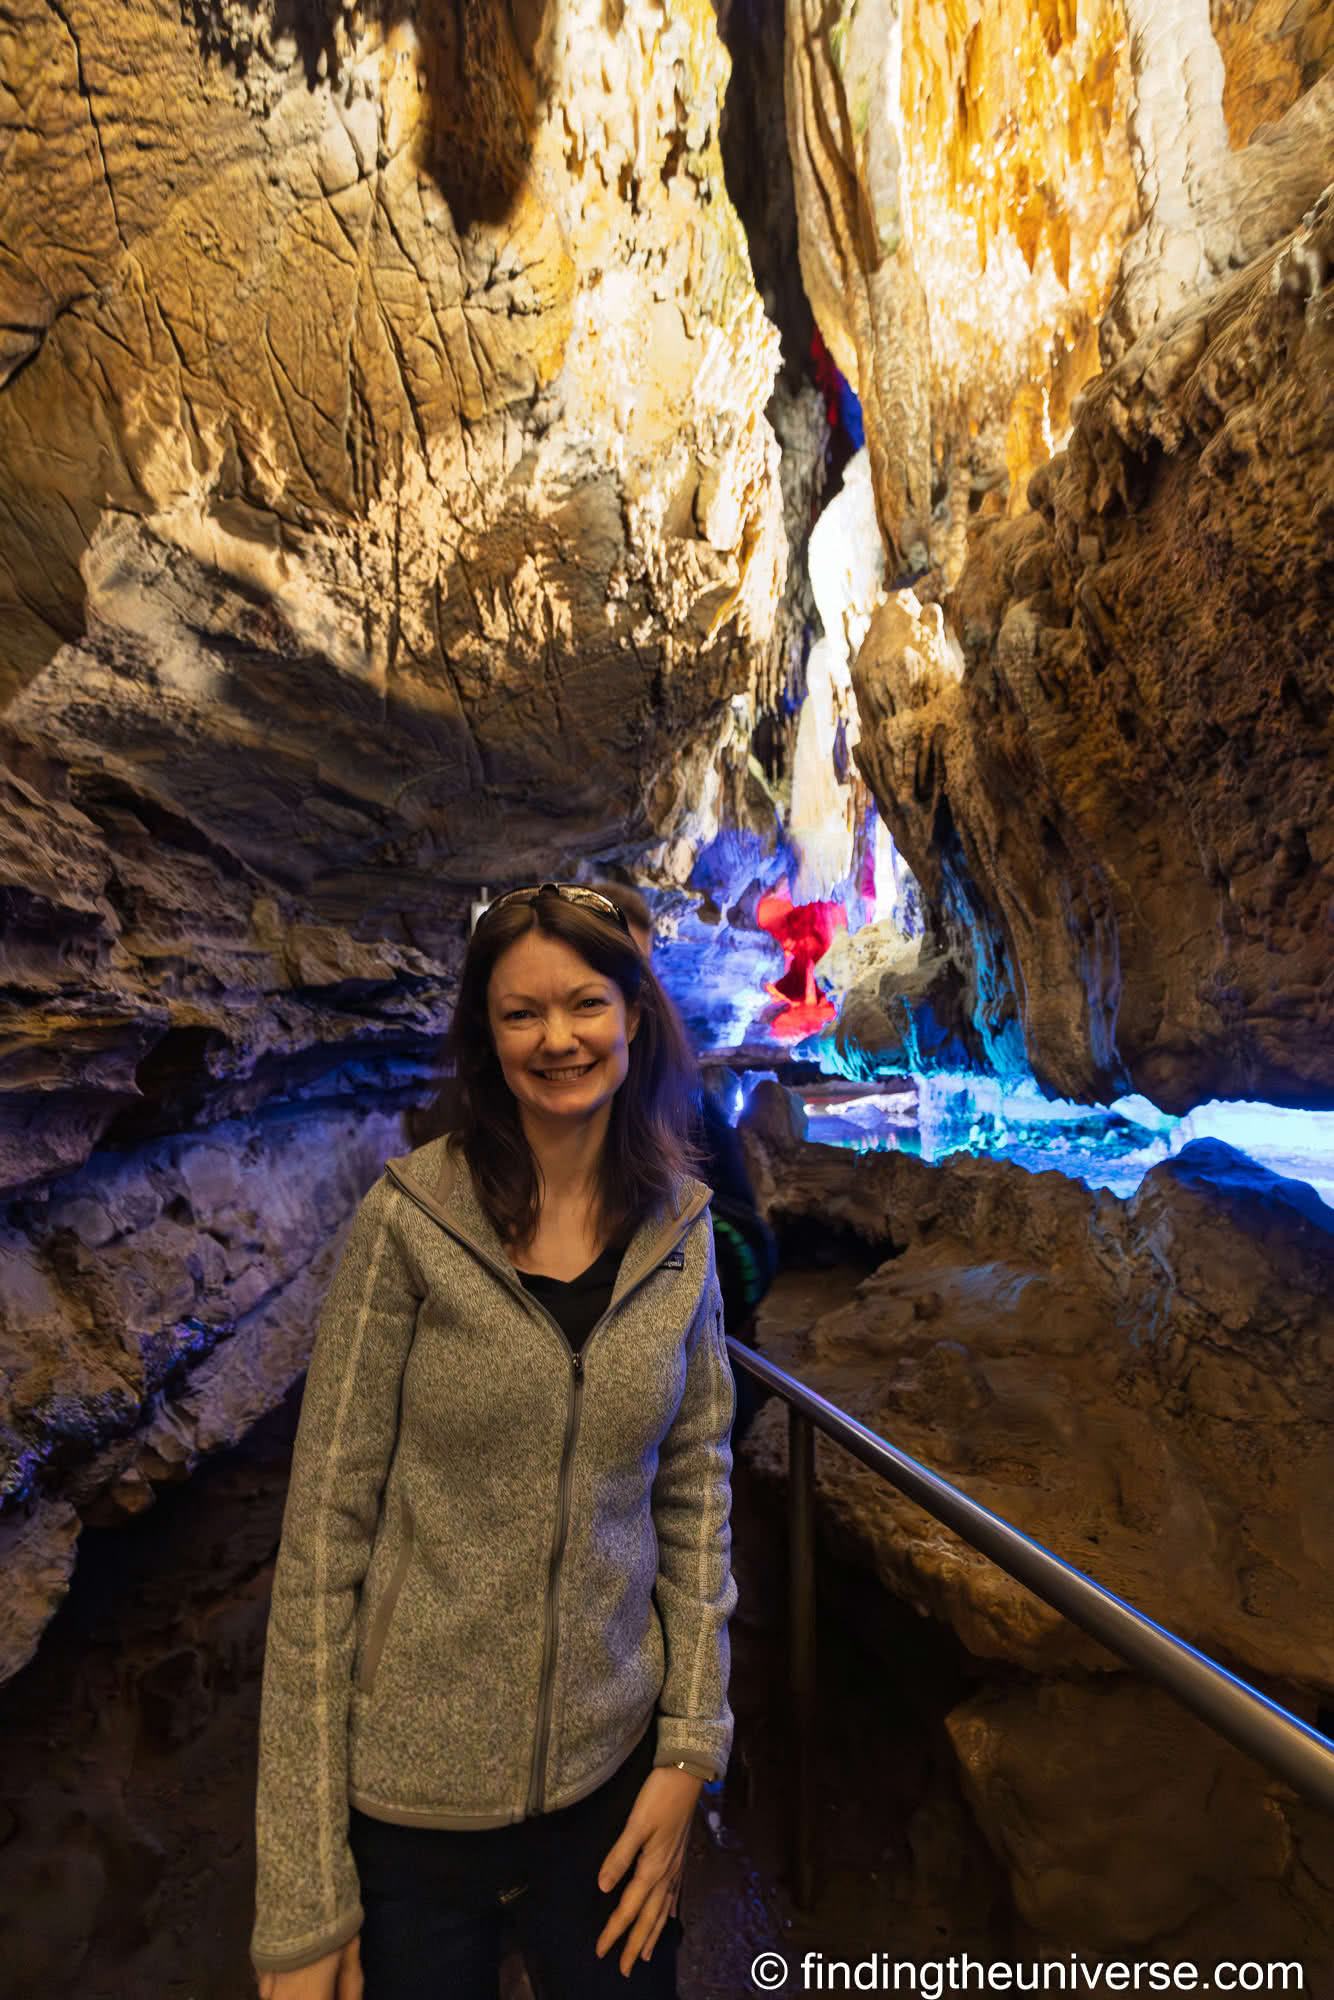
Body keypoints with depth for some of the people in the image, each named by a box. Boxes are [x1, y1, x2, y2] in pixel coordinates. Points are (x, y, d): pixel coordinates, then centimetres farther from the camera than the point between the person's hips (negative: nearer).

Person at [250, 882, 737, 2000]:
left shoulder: (680, 1231, -7)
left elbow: (697, 1489, 1)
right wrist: (301, 1906, -10)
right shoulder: (413, 1218, -17)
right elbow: (325, 1528, -14)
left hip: (611, 1774, 3)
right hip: (412, 1794, -2)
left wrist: (691, 1748, -2)